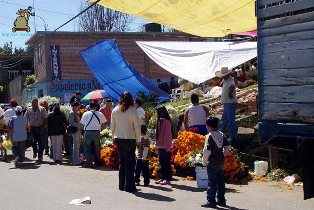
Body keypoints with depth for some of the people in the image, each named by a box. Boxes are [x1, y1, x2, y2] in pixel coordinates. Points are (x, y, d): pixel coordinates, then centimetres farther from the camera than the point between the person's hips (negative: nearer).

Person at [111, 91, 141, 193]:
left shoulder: (115, 110, 3)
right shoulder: (132, 110, -10)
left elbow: (112, 126, 8)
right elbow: (137, 126, -8)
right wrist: (138, 139, 0)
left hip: (118, 139, 5)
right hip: (130, 139, -4)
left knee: (121, 161, 14)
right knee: (130, 162, 1)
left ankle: (122, 185, 19)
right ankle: (129, 186, 1)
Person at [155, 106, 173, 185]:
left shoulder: (167, 122, -12)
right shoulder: (160, 121, 12)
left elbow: (168, 135, -15)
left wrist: (167, 147, -16)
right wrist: (157, 144, 11)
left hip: (165, 147, -8)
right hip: (160, 146, 8)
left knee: (166, 163, -2)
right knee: (162, 163, 13)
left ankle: (167, 179, 3)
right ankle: (163, 178, 20)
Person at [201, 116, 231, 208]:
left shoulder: (209, 136, -16)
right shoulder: (221, 135, 7)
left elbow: (207, 151, -20)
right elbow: (227, 146, 10)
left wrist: (204, 162, -9)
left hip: (212, 163, -7)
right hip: (221, 162, 7)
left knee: (212, 183, -2)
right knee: (221, 182, 13)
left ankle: (211, 201, 1)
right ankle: (221, 200, 20)